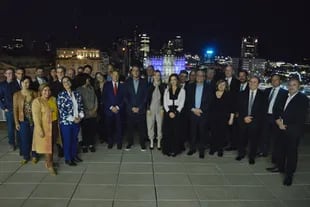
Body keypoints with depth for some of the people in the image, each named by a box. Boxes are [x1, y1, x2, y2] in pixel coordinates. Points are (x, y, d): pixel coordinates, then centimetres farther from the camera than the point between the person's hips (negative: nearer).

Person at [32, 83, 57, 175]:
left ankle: (48, 162, 30)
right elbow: (36, 117, -15)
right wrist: (40, 130, -20)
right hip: (44, 127, -6)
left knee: (52, 145, 13)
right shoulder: (37, 101, -11)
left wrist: (58, 125, 9)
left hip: (54, 126, 6)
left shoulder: (53, 99, 7)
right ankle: (50, 165, 12)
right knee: (47, 146, 1)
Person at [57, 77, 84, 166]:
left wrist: (80, 116, -6)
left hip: (77, 121, 4)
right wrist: (72, 119, -15)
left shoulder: (77, 94, 5)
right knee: (67, 140, 7)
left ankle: (74, 155, 34)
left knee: (75, 139, 16)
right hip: (66, 122, -4)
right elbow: (61, 110, -14)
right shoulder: (61, 95, -9)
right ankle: (68, 159, 21)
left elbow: (81, 106, 10)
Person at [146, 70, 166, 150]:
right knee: (150, 125, 4)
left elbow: (164, 98, 3)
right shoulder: (150, 86, 2)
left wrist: (163, 109, -4)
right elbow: (147, 98, 3)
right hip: (151, 108, 0)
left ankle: (159, 142, 13)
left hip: (159, 109, 0)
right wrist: (148, 109, -3)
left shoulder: (163, 86, 2)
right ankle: (151, 142, 16)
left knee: (160, 125, 2)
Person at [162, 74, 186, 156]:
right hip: (168, 112, 2)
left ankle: (175, 150, 6)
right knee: (167, 131, -1)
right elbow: (165, 102, 6)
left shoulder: (182, 90, 4)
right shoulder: (167, 90, 12)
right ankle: (167, 149, 8)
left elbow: (181, 103, -1)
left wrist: (175, 112, -11)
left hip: (177, 113, -2)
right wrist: (169, 112, -8)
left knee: (176, 131, -2)